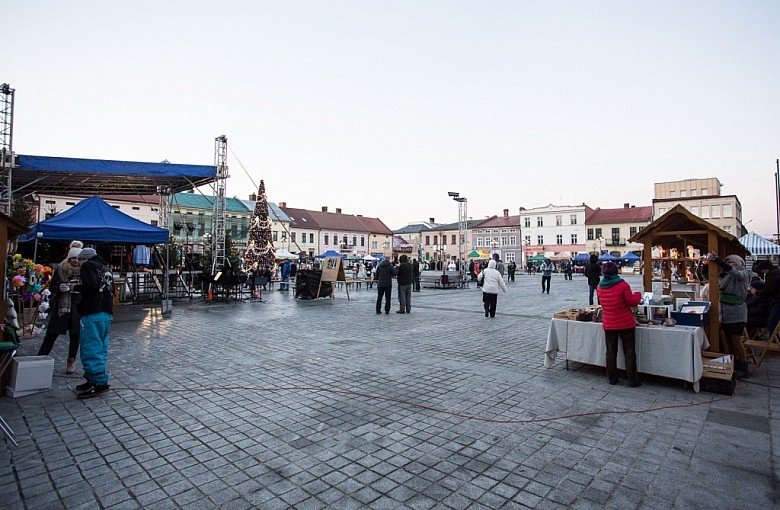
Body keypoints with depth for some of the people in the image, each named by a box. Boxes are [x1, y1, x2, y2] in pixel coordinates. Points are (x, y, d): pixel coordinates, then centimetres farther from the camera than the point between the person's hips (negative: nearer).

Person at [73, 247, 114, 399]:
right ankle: (94, 379, 19)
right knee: (100, 349, 12)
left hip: (93, 313, -9)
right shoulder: (105, 267, 22)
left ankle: (99, 383, -6)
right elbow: (112, 290, 21)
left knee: (90, 348, -6)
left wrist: (76, 287, 0)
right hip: (107, 312, 9)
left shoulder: (88, 265, -2)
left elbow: (90, 286, -17)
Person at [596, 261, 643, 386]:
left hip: (608, 325, 3)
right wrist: (638, 295, 11)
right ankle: (632, 380, 13)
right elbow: (632, 302, -8)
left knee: (611, 352, 12)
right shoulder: (623, 285, -15)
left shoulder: (600, 287, -2)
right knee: (629, 352, 8)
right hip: (626, 324, -3)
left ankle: (612, 378, 19)